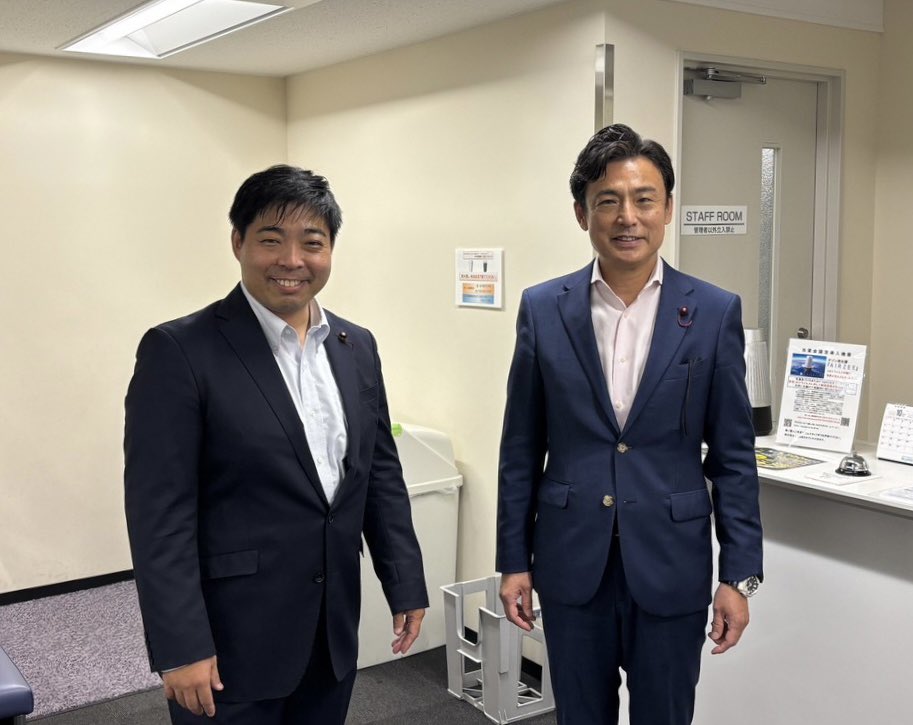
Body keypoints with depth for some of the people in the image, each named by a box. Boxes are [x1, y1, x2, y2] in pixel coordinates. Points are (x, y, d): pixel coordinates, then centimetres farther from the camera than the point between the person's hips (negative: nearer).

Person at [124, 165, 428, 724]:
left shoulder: (357, 347, 6)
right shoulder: (179, 351, -12)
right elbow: (160, 514, -14)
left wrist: (407, 587, 8)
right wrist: (181, 649, -17)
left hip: (334, 632, 5)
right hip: (229, 640, -5)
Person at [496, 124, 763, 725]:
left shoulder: (715, 312, -4)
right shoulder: (543, 309, -2)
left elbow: (733, 455, -1)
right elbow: (521, 449, 3)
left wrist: (740, 575, -3)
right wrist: (514, 560, 2)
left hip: (671, 566, -1)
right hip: (572, 565, 1)